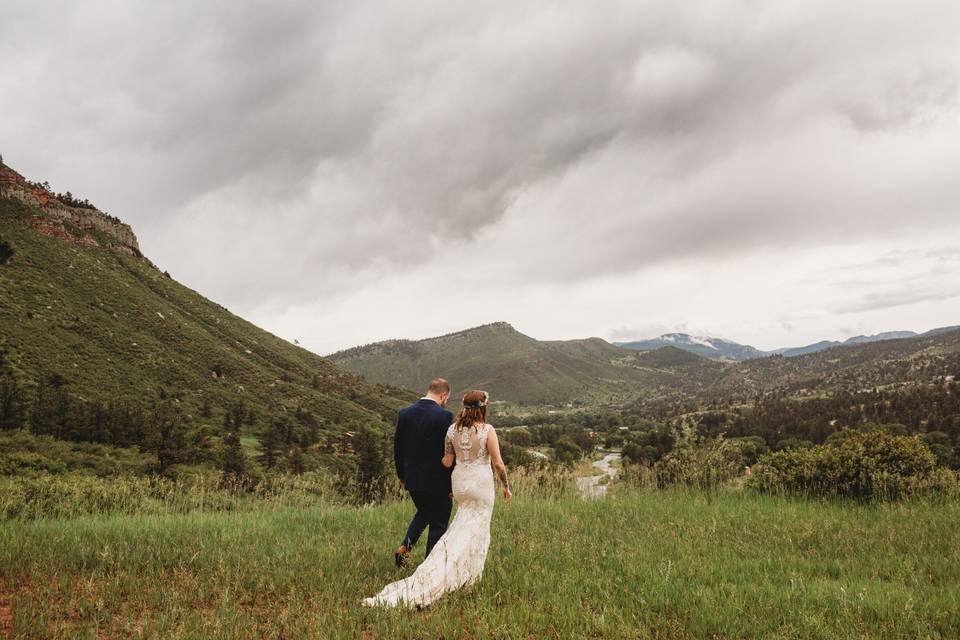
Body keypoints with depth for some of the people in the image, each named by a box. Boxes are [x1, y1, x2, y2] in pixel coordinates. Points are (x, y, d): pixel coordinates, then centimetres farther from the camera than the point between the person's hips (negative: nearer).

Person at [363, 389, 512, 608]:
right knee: (475, 529, 4)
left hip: (459, 481, 5)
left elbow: (447, 462, 0)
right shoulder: (487, 430, -13)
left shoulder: (452, 429, -1)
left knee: (463, 525, 22)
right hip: (481, 483, -5)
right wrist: (506, 486, 0)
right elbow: (498, 463, -12)